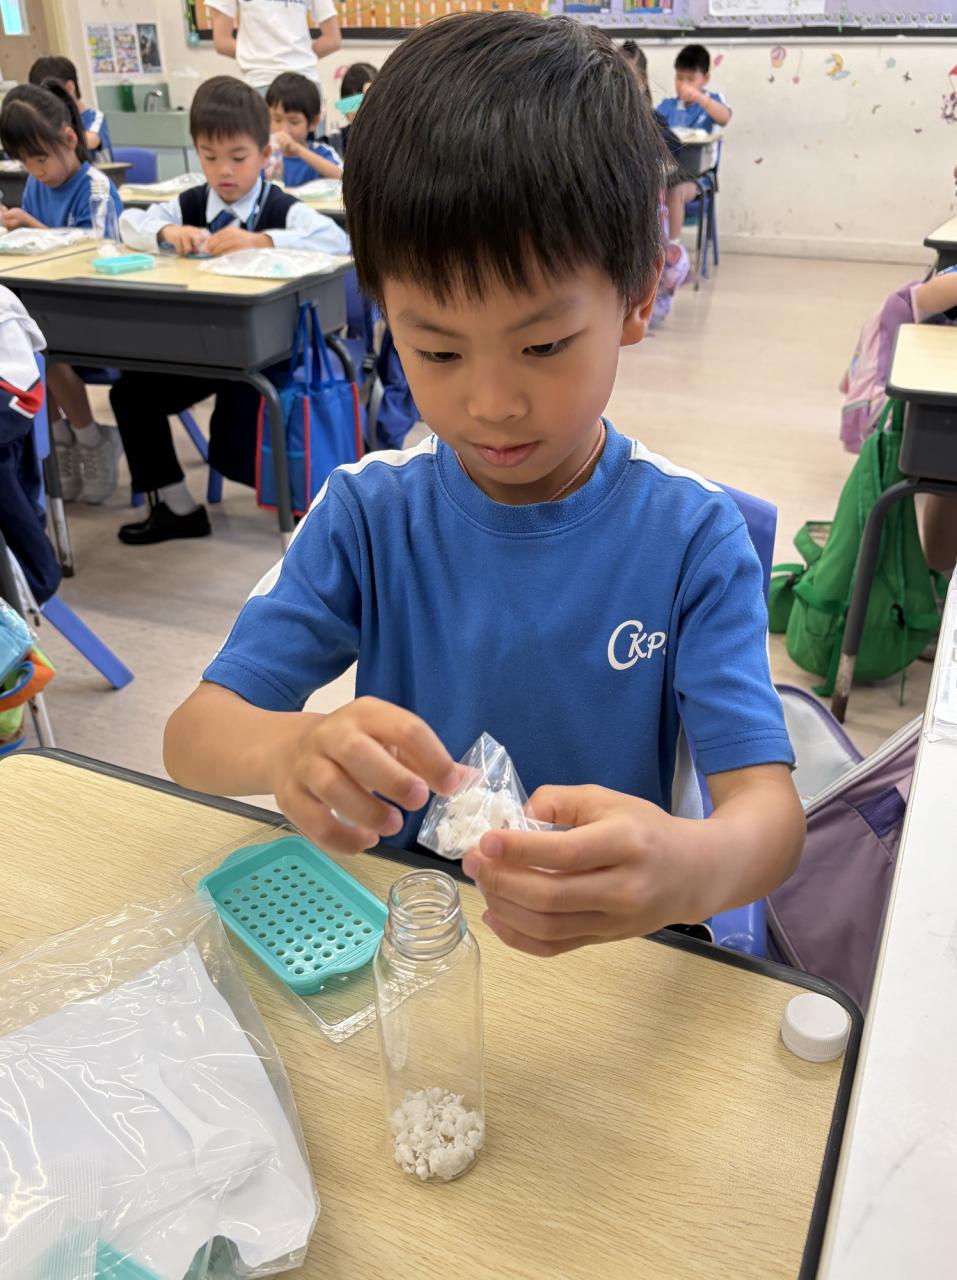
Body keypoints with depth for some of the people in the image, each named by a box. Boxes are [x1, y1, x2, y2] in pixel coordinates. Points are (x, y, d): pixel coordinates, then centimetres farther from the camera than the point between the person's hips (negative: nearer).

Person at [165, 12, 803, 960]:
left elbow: (770, 809, -17)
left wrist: (691, 866, -41)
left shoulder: (691, 539, -11)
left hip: (605, 953, 0)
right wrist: (293, 748, -33)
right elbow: (192, 734, -9)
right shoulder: (368, 514, -7)